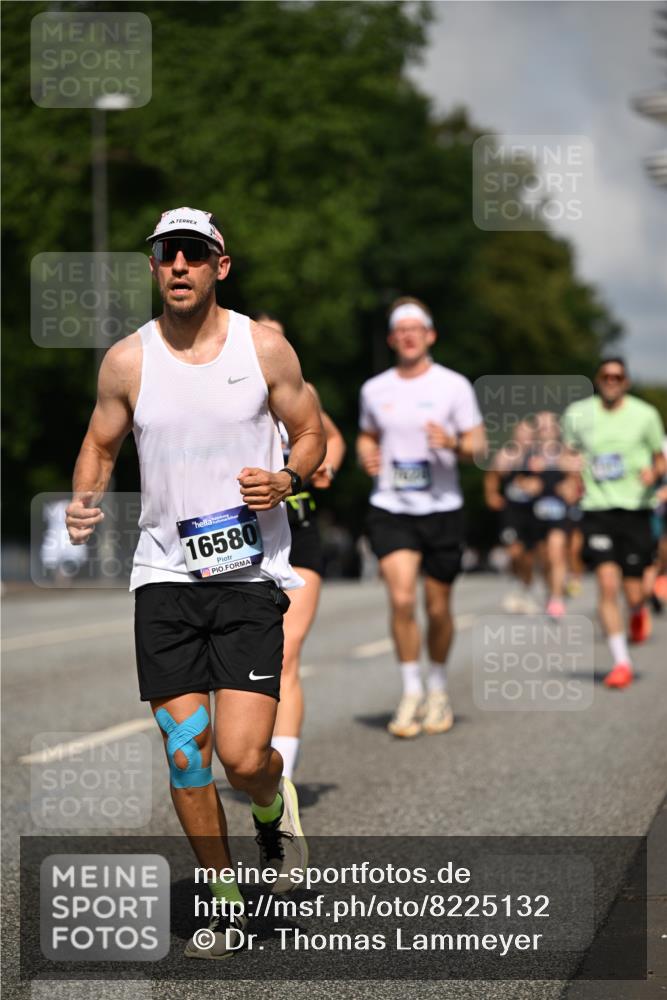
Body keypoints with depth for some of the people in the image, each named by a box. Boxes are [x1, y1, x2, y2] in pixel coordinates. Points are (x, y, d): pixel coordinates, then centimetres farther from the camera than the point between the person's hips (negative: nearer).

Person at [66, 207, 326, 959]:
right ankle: (225, 900, 20)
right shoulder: (127, 360, 3)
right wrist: (84, 503, -5)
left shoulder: (264, 347, 0)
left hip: (250, 572, -2)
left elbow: (311, 433, 10)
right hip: (164, 573, 2)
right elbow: (99, 446, 15)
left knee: (242, 756, -13)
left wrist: (288, 480, -11)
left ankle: (275, 810, 25)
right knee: (185, 752, 1)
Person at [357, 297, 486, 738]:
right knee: (401, 599, -15)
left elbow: (479, 445, 0)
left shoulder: (454, 385, -1)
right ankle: (411, 691, -1)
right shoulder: (374, 389, 7)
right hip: (390, 508, 1)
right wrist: (366, 454, 0)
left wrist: (453, 443, -22)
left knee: (438, 607, 5)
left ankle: (438, 689, 26)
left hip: (442, 508, -1)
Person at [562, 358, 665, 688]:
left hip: (636, 509, 0)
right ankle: (621, 662, -2)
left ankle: (639, 611, 39)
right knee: (608, 585, -12)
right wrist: (574, 477, 5)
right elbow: (572, 450, 22)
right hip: (597, 510, 0)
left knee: (633, 594, -1)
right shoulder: (577, 414, 5)